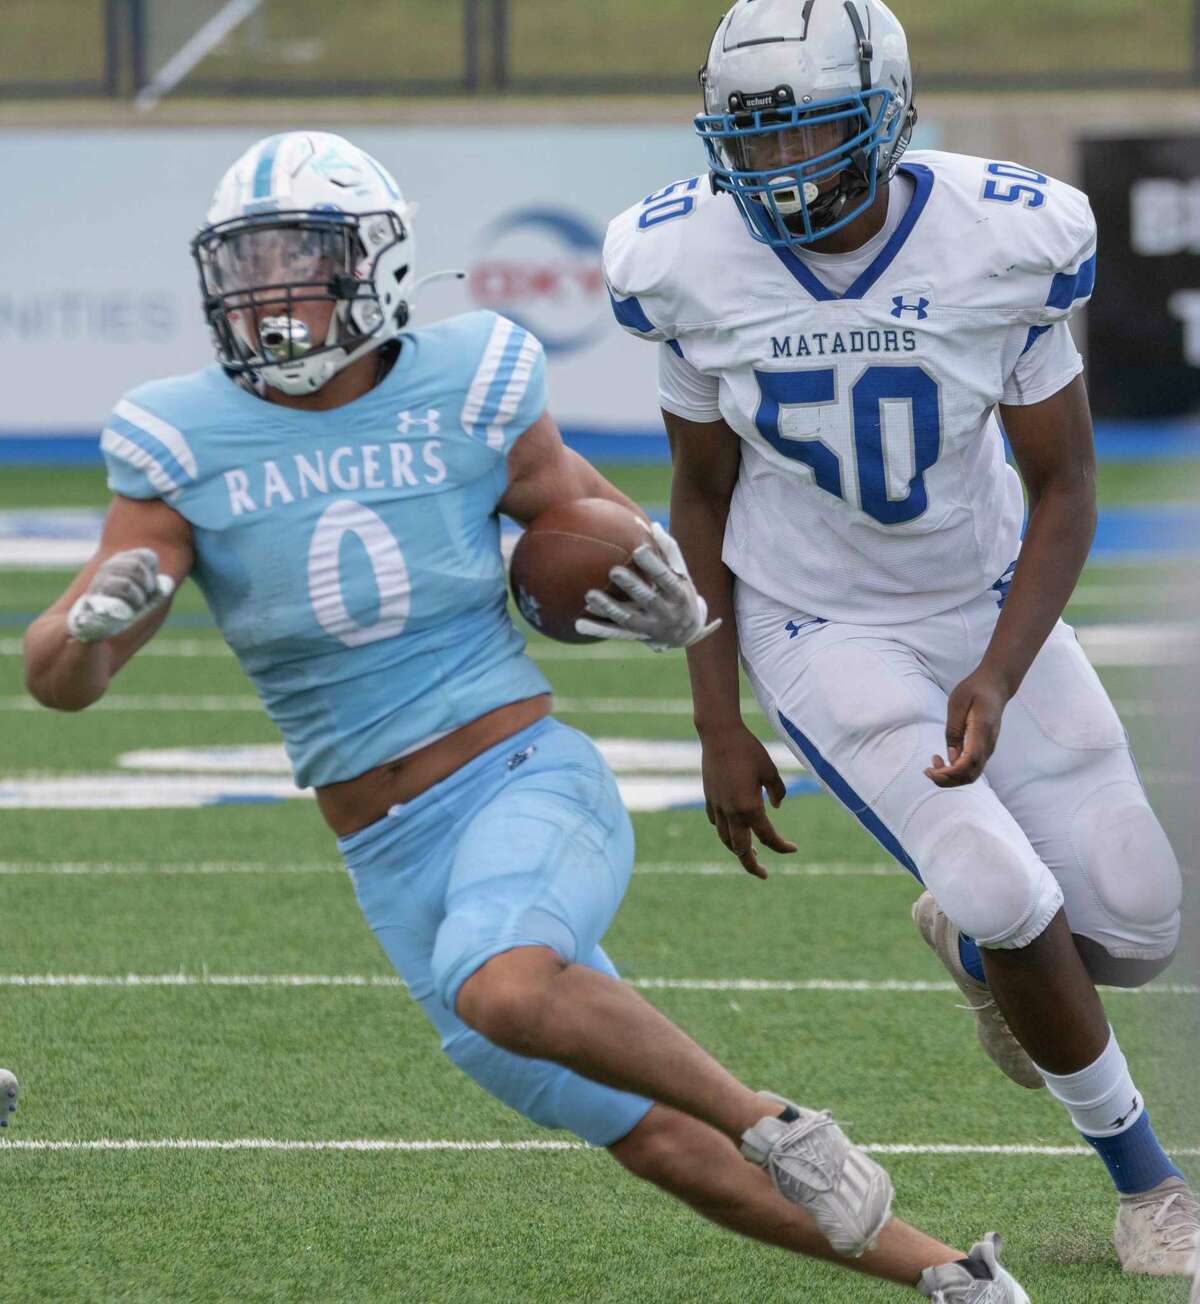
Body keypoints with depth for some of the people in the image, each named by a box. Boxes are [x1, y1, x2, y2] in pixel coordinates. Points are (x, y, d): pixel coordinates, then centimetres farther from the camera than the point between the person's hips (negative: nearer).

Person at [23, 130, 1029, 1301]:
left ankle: (765, 1117, -16)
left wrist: (660, 580, -9)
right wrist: (91, 621, -32)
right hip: (397, 868, 3)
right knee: (656, 1149, 6)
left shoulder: (465, 393, -5)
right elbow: (58, 679, -8)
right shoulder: (184, 445, -3)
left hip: (526, 781, -3)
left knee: (501, 991, -38)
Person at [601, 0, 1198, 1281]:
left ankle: (968, 936, 37)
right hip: (822, 633, -2)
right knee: (1013, 903, -17)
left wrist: (999, 678, -25)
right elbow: (700, 496, -3)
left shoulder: (1003, 243, -22)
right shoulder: (698, 267, -18)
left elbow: (1064, 489, -12)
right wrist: (718, 725, -4)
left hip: (986, 605, 2)